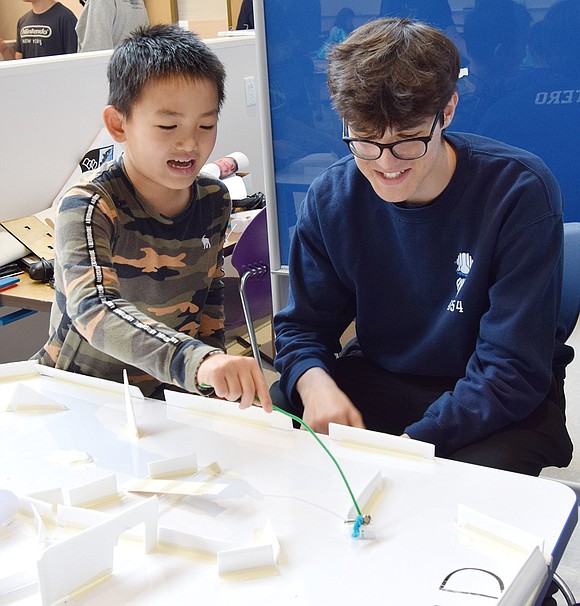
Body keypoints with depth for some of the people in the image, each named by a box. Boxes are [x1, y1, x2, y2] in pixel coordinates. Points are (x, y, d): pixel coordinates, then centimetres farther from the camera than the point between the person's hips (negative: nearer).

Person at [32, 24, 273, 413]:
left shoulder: (214, 200, -2)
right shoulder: (89, 206, -21)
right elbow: (93, 310, -38)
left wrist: (218, 373, -1)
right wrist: (199, 361, -53)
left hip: (169, 393, 3)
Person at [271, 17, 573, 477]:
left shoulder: (519, 191, -19)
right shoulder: (331, 199, -7)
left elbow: (513, 370, -21)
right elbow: (303, 325, 0)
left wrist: (412, 441, -32)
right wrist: (314, 381, -25)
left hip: (500, 404, -3)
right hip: (377, 379, 4)